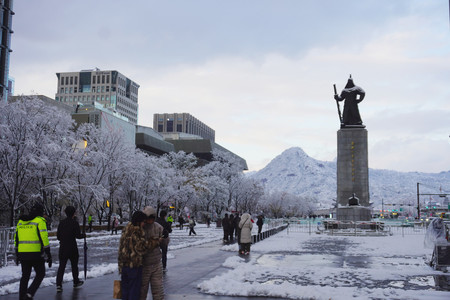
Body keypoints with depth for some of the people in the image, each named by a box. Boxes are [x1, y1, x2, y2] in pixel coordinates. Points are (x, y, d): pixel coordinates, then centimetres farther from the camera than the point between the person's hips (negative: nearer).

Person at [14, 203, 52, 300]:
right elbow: (44, 238, -12)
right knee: (40, 274, 10)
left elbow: (16, 239, 16)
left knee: (25, 276, 17)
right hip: (36, 253, -5)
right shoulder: (40, 221, -7)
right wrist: (48, 255, -8)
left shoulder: (20, 222, 13)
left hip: (22, 253, 5)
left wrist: (17, 255, 24)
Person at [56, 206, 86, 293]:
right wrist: (84, 235, 6)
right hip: (72, 248, -3)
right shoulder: (74, 223, -11)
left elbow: (58, 236, 8)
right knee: (74, 265, 14)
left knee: (61, 266, 3)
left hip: (62, 247, 3)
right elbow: (78, 235, -14)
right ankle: (76, 282, 28)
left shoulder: (62, 223, 4)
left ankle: (58, 284, -9)